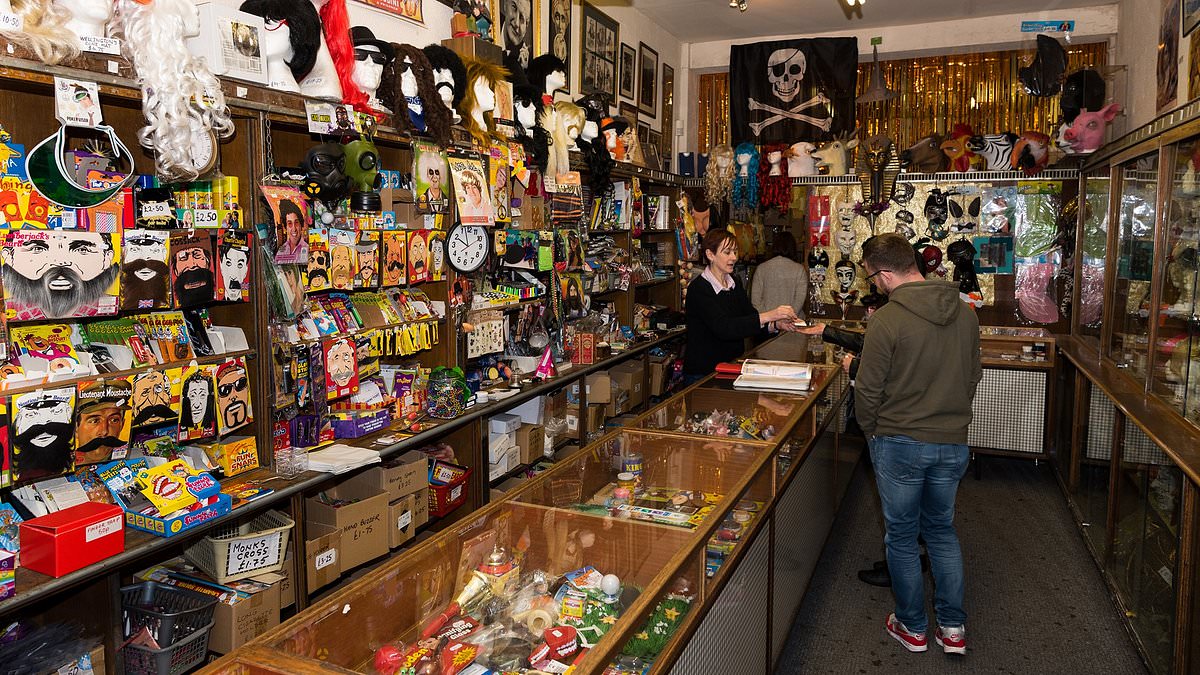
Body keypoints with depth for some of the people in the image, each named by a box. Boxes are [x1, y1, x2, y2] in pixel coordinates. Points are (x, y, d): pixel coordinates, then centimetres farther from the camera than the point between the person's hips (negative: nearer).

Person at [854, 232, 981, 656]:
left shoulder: (886, 320, -20)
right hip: (953, 443, 5)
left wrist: (872, 432, 4)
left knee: (902, 537, 12)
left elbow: (868, 391, -14)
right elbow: (974, 375, 10)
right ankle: (953, 628, 26)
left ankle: (912, 628, 26)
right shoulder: (965, 313, -1)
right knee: (943, 530, 21)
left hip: (900, 443, -5)